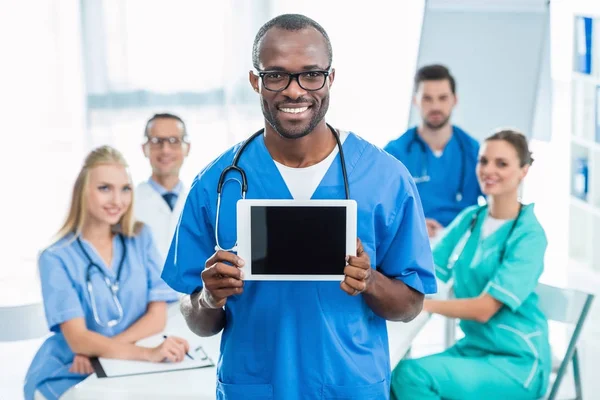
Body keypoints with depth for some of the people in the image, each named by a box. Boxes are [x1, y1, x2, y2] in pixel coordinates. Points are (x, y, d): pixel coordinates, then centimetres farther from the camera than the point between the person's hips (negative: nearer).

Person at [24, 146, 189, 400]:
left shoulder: (141, 239, 4)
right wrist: (148, 354, -32)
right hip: (66, 379, -3)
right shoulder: (57, 258, -7)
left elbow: (157, 316, -1)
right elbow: (77, 339, -17)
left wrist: (100, 349, -16)